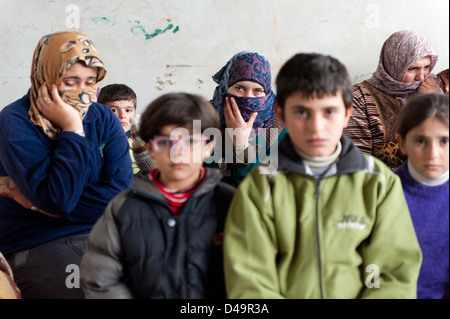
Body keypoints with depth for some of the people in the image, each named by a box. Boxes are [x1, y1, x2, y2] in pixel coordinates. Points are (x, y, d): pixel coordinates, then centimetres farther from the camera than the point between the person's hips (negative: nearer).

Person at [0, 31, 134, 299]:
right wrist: (73, 128, -16)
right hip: (37, 245, -4)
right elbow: (58, 199, -21)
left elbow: (121, 194, -9)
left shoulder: (104, 119, 5)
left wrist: (36, 199, -13)